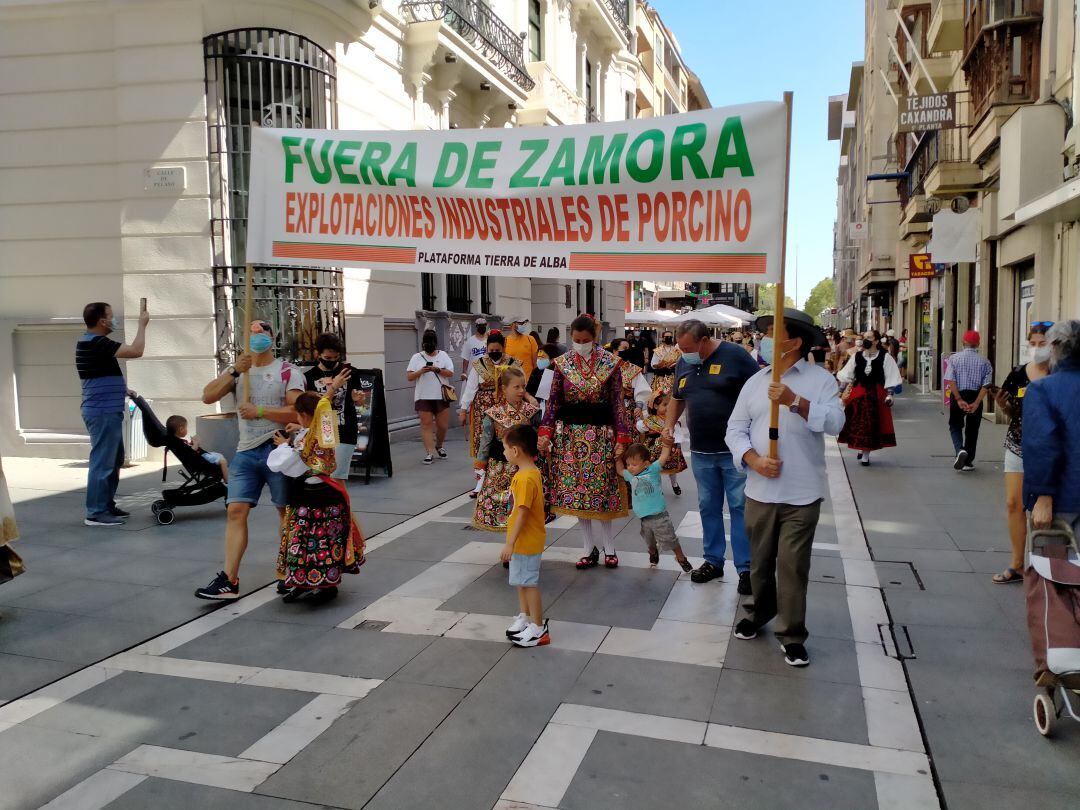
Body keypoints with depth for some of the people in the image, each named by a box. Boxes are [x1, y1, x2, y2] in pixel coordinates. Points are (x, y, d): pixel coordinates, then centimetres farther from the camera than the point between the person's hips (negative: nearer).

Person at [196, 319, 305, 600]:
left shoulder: (287, 372, -1)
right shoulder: (235, 370, 13)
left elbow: (297, 412, -10)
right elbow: (208, 397, -1)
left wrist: (259, 411, -14)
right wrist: (235, 370, -11)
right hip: (246, 452, 4)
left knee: (287, 512, 5)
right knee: (235, 511, -4)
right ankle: (229, 580, -4)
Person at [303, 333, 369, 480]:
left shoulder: (348, 371, 2)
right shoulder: (310, 376, -1)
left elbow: (359, 403, 9)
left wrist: (359, 398, -15)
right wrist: (334, 387, -19)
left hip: (344, 435, -1)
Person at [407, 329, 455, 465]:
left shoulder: (443, 355, 8)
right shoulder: (416, 357, 5)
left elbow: (450, 373, -1)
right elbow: (409, 377, 0)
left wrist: (437, 369, -17)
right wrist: (421, 371, -16)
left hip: (441, 396, 1)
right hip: (423, 397, -1)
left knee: (443, 425, 5)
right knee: (426, 424, -4)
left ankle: (439, 446, 31)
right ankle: (430, 453, -1)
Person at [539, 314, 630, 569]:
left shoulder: (611, 363, -3)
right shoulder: (563, 363, 2)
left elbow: (617, 403, -3)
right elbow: (554, 401, 3)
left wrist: (621, 438, -8)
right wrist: (545, 433, -7)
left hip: (600, 434, -2)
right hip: (570, 434, 2)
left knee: (600, 491, -1)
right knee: (577, 492, 5)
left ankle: (609, 548, 13)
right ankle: (590, 549, 15)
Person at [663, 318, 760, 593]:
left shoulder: (734, 355, -10)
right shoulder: (683, 363, 8)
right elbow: (677, 398, 23)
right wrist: (669, 424, 7)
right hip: (701, 452, 6)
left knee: (740, 508, -1)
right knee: (708, 508, 13)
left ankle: (745, 567, 8)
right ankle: (713, 561, 25)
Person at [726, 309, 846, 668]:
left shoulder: (820, 379, -3)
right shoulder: (755, 382, 8)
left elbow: (835, 422, -16)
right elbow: (735, 429, 5)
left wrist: (795, 401, -28)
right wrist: (754, 460, -12)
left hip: (802, 493, -4)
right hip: (760, 489, 4)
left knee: (793, 565, 1)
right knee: (760, 560, 16)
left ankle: (791, 635, 15)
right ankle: (759, 613, 39)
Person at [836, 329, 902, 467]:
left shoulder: (885, 357, -4)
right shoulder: (857, 356, 3)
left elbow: (891, 378, -4)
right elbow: (845, 376, 7)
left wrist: (889, 394, -10)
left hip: (876, 394, -2)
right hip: (858, 393, 2)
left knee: (872, 424, 2)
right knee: (857, 424, 5)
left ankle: (866, 455, 10)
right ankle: (862, 450, 23)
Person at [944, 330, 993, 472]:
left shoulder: (954, 358, -5)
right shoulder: (984, 361, -2)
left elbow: (951, 381, -13)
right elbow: (986, 385, -10)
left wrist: (959, 400, -13)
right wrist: (976, 403, -13)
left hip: (958, 396, -1)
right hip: (975, 397, 1)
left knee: (955, 426, 14)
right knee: (972, 429, 13)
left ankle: (960, 449, -14)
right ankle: (968, 462, 18)